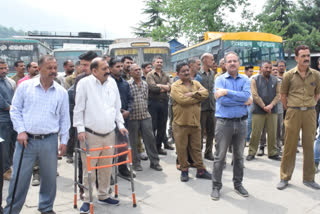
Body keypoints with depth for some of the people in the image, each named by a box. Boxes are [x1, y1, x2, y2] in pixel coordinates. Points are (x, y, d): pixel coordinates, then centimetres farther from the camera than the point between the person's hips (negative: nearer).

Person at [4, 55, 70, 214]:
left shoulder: (61, 92, 4)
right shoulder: (25, 86, 0)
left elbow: (64, 118, 8)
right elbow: (15, 110, 4)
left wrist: (64, 140, 5)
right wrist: (21, 131, -7)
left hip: (49, 141, 2)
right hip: (26, 140, -1)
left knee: (50, 177, 11)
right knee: (19, 177, 4)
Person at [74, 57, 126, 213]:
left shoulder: (112, 82, 8)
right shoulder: (85, 83, -8)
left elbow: (117, 107, 15)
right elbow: (79, 109, -6)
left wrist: (120, 124, 9)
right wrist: (80, 129, -10)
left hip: (109, 134, 5)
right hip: (90, 134, -5)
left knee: (106, 167, 14)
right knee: (89, 169, 2)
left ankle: (103, 195, 31)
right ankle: (87, 199, 18)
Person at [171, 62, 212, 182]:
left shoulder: (196, 83, 12)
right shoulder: (175, 86, -4)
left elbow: (205, 93, -4)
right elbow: (182, 100, -19)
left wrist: (192, 94, -16)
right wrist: (198, 96, -8)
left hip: (195, 122, 4)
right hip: (181, 123, -3)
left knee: (196, 147, 12)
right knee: (181, 148, 5)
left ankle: (200, 170, 21)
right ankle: (184, 170, 20)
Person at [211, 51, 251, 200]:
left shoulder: (245, 80, 7)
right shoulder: (220, 79, -1)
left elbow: (246, 95, -14)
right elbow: (222, 100, -16)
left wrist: (226, 91, -18)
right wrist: (243, 101, -10)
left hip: (241, 122, 3)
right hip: (224, 122, -3)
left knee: (239, 156, 14)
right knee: (219, 156, 2)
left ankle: (238, 184, 29)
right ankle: (216, 186, 13)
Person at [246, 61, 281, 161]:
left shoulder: (275, 80, 10)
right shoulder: (255, 79, 1)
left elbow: (278, 94, 4)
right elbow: (255, 95, -7)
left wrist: (271, 105, -11)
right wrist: (264, 106, -12)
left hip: (272, 111, 3)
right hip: (258, 111, -3)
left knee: (272, 133, 6)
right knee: (255, 133, 1)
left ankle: (272, 153, 18)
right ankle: (252, 152, 11)